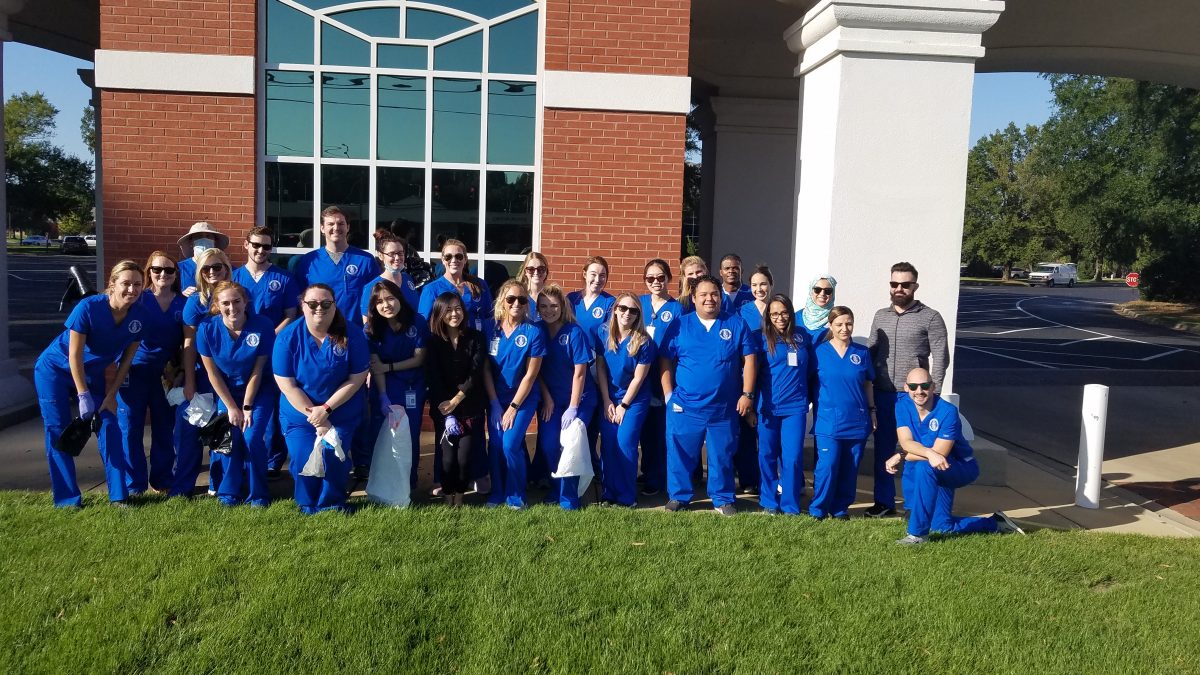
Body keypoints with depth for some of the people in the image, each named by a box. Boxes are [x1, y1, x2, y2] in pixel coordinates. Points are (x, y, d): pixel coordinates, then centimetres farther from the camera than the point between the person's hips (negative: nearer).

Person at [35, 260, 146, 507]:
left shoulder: (139, 316, -17)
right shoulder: (88, 307, -29)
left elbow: (127, 358, -6)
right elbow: (75, 355, -23)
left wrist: (111, 394, -6)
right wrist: (83, 396, -21)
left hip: (92, 374, 4)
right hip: (55, 371, -4)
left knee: (109, 427, -4)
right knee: (58, 431, -3)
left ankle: (118, 495, 0)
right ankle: (67, 499, 6)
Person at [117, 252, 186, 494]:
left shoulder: (183, 303, 2)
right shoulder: (138, 300, -3)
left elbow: (187, 342, 6)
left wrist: (178, 370, 0)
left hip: (166, 374, 2)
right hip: (135, 372, -2)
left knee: (165, 429, 9)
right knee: (130, 429, 1)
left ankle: (161, 481, 23)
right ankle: (135, 486, 11)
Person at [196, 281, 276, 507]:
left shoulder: (263, 326, -22)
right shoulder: (207, 329, -17)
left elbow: (257, 371, -15)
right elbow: (212, 373, -8)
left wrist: (247, 407, -13)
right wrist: (231, 407, -9)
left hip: (260, 389, -2)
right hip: (227, 390, 2)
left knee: (252, 438, -15)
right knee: (231, 437, -10)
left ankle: (258, 494, 3)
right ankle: (229, 493, 10)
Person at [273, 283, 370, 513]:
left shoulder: (352, 335, -12)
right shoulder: (287, 337, -12)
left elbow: (357, 378, -10)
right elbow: (287, 385, -12)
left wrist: (326, 409, -15)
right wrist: (314, 415, -15)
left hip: (341, 414, 0)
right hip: (299, 414, 1)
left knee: (333, 458, -12)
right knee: (303, 462, -6)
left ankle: (332, 504, 16)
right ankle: (307, 506, 23)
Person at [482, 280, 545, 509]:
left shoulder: (533, 332, -12)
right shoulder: (491, 329, -4)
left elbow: (530, 374, -11)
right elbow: (486, 369, -2)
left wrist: (513, 407, -11)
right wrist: (495, 404, -6)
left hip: (524, 398, -3)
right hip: (496, 398, 3)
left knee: (510, 445, -12)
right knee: (495, 445, 0)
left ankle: (516, 496, 6)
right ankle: (497, 493, 19)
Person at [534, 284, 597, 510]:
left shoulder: (575, 332, -13)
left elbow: (579, 372, -14)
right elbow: (537, 370, 3)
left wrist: (573, 407, -15)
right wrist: (547, 398, -4)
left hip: (579, 398, -4)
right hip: (551, 399, 4)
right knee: (548, 444, -6)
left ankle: (568, 497, 2)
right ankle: (555, 489, 17)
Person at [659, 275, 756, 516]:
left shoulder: (736, 324, 3)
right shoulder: (680, 326, 3)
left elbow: (748, 360, 2)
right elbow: (666, 362, 5)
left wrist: (747, 394, -4)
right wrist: (668, 395, -2)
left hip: (725, 406, 0)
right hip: (684, 405, 0)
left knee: (722, 455, 9)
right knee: (680, 453, 5)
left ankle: (723, 499, 24)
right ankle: (678, 496, 21)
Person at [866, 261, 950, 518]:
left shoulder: (930, 317, -3)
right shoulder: (880, 316, 11)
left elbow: (941, 357, -5)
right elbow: (869, 353, 13)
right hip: (883, 395, 5)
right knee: (883, 449, 10)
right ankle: (884, 502, 20)